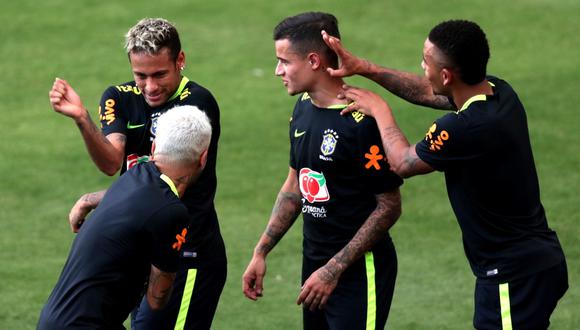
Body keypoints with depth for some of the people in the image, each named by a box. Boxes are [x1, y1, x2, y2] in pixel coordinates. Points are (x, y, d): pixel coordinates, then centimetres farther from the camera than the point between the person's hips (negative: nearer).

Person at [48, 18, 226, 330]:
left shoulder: (197, 103, -15)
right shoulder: (120, 99, 5)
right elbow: (110, 162, -11)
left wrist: (88, 202, -8)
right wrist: (81, 119, -29)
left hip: (188, 258, -7)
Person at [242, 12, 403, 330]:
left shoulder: (363, 122, -20)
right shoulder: (303, 108, 6)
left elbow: (389, 206, -17)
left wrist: (334, 270, -17)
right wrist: (261, 252, 13)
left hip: (359, 269, -8)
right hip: (314, 261, 8)